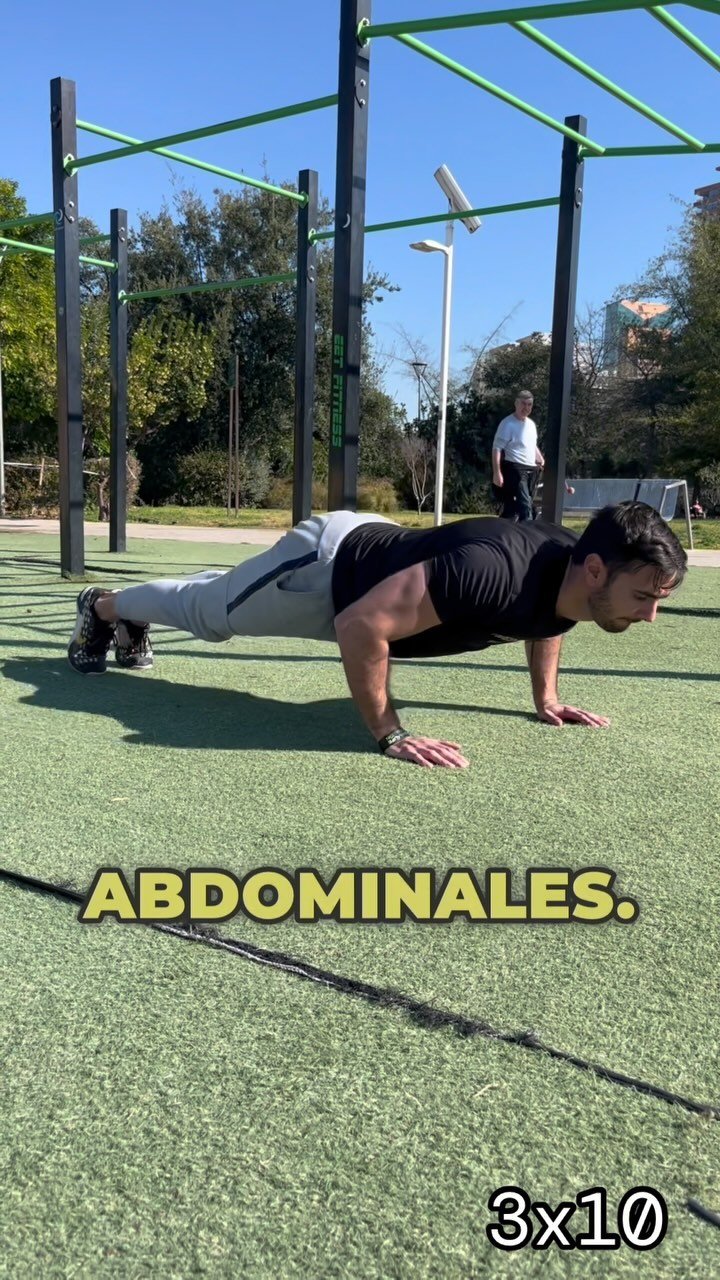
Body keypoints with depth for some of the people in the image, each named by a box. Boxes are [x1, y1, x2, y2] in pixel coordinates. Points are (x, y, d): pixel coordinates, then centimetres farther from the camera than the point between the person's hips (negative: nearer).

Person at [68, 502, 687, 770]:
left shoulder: (571, 579, -18)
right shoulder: (492, 571, -45)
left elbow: (543, 617, 10)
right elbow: (360, 624, -43)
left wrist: (546, 698, 6)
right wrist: (390, 734, -37)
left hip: (374, 549, 7)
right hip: (328, 564, -7)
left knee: (216, 600, 31)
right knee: (203, 610, 20)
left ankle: (133, 622, 57)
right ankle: (102, 606, 48)